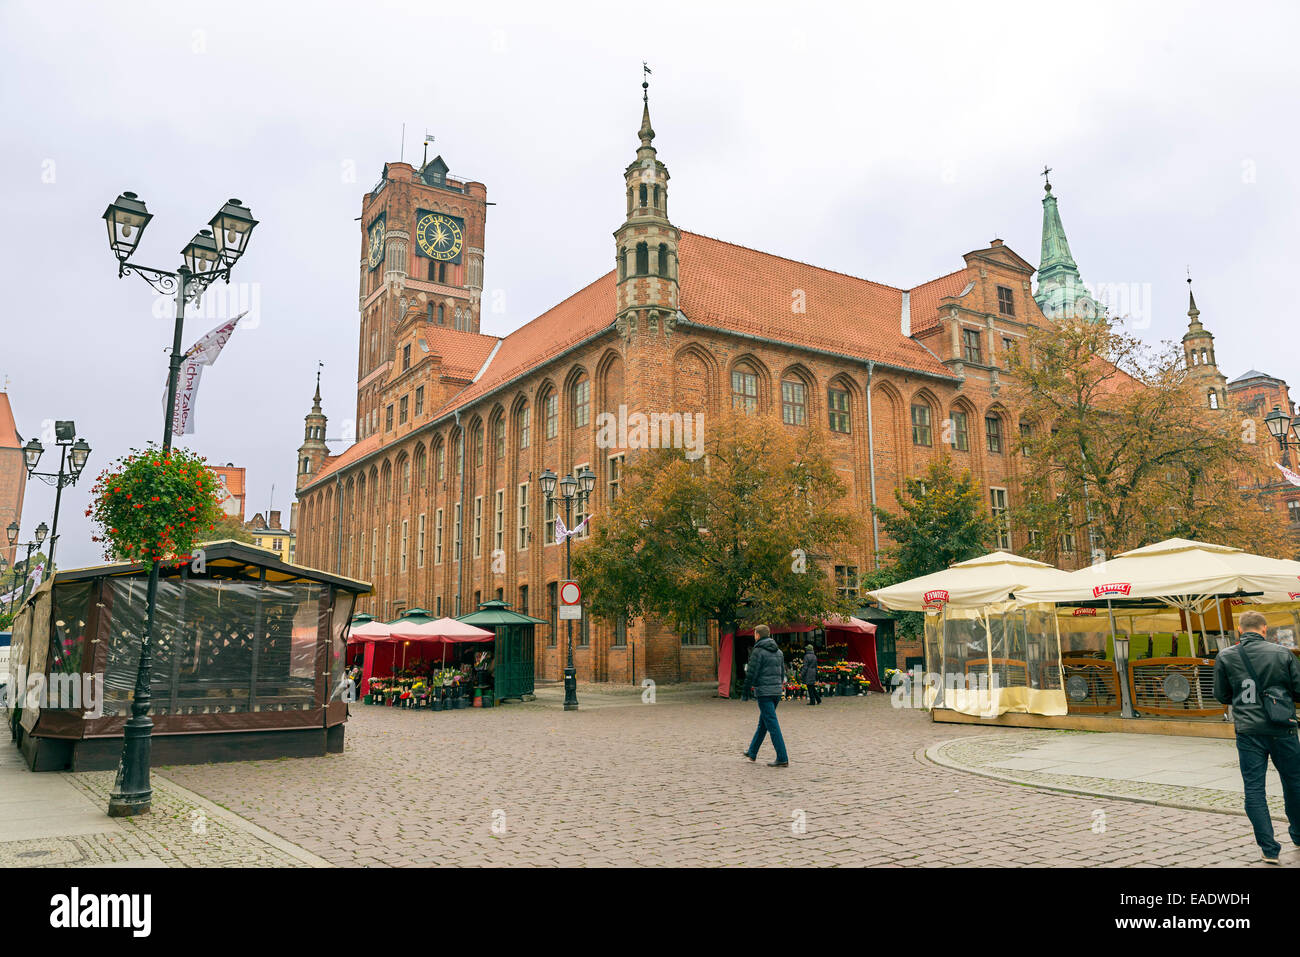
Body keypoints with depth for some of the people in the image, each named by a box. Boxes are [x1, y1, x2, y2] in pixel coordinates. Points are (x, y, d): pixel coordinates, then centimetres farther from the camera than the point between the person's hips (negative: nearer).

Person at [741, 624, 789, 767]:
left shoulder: (758, 651, -11)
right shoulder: (778, 652, 13)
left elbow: (751, 673, -12)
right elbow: (782, 672, 17)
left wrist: (745, 691, -4)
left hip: (764, 692, -8)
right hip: (777, 691, 8)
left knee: (772, 725, -7)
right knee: (762, 723, 18)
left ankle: (782, 759, -10)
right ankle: (752, 752, 31)